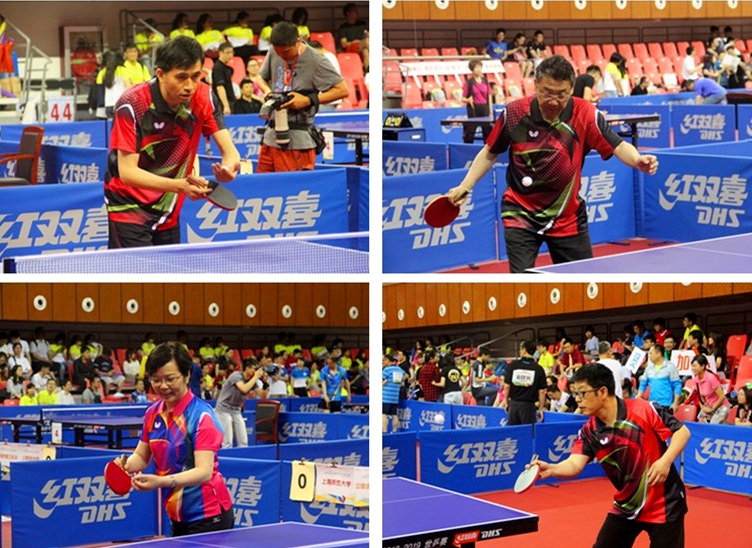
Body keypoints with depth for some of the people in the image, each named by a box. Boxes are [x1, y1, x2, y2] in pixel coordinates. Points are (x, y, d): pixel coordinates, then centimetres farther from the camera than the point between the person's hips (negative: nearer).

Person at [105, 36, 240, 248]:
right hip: (130, 206, -5)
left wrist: (228, 167, -37)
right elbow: (127, 172, -26)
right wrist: (180, 185, -41)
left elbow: (229, 150, -11)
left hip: (169, 212, 5)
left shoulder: (203, 97, -9)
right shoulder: (132, 104, -23)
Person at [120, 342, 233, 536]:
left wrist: (161, 481, -39)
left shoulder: (201, 415, -17)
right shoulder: (153, 414, 3)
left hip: (208, 515, -7)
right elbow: (141, 456, 13)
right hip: (178, 517, 7)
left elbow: (204, 471, -26)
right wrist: (127, 465, -11)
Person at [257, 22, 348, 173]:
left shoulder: (316, 61, -10)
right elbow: (262, 77, 26)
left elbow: (342, 90, -10)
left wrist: (308, 100, -15)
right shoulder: (274, 53, 7)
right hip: (271, 137, 6)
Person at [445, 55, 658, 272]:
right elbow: (489, 153, 4)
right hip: (521, 213, -1)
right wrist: (464, 187, -4)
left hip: (567, 216, 1)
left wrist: (638, 160, -40)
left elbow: (618, 146, -19)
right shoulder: (514, 113, -11)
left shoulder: (585, 114, -13)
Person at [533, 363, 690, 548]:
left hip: (664, 506, -5)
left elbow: (682, 431, -12)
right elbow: (574, 464, -16)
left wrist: (666, 461, -27)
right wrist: (551, 469, -37)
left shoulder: (644, 410, -18)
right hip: (626, 507, 5)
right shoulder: (589, 432, -5)